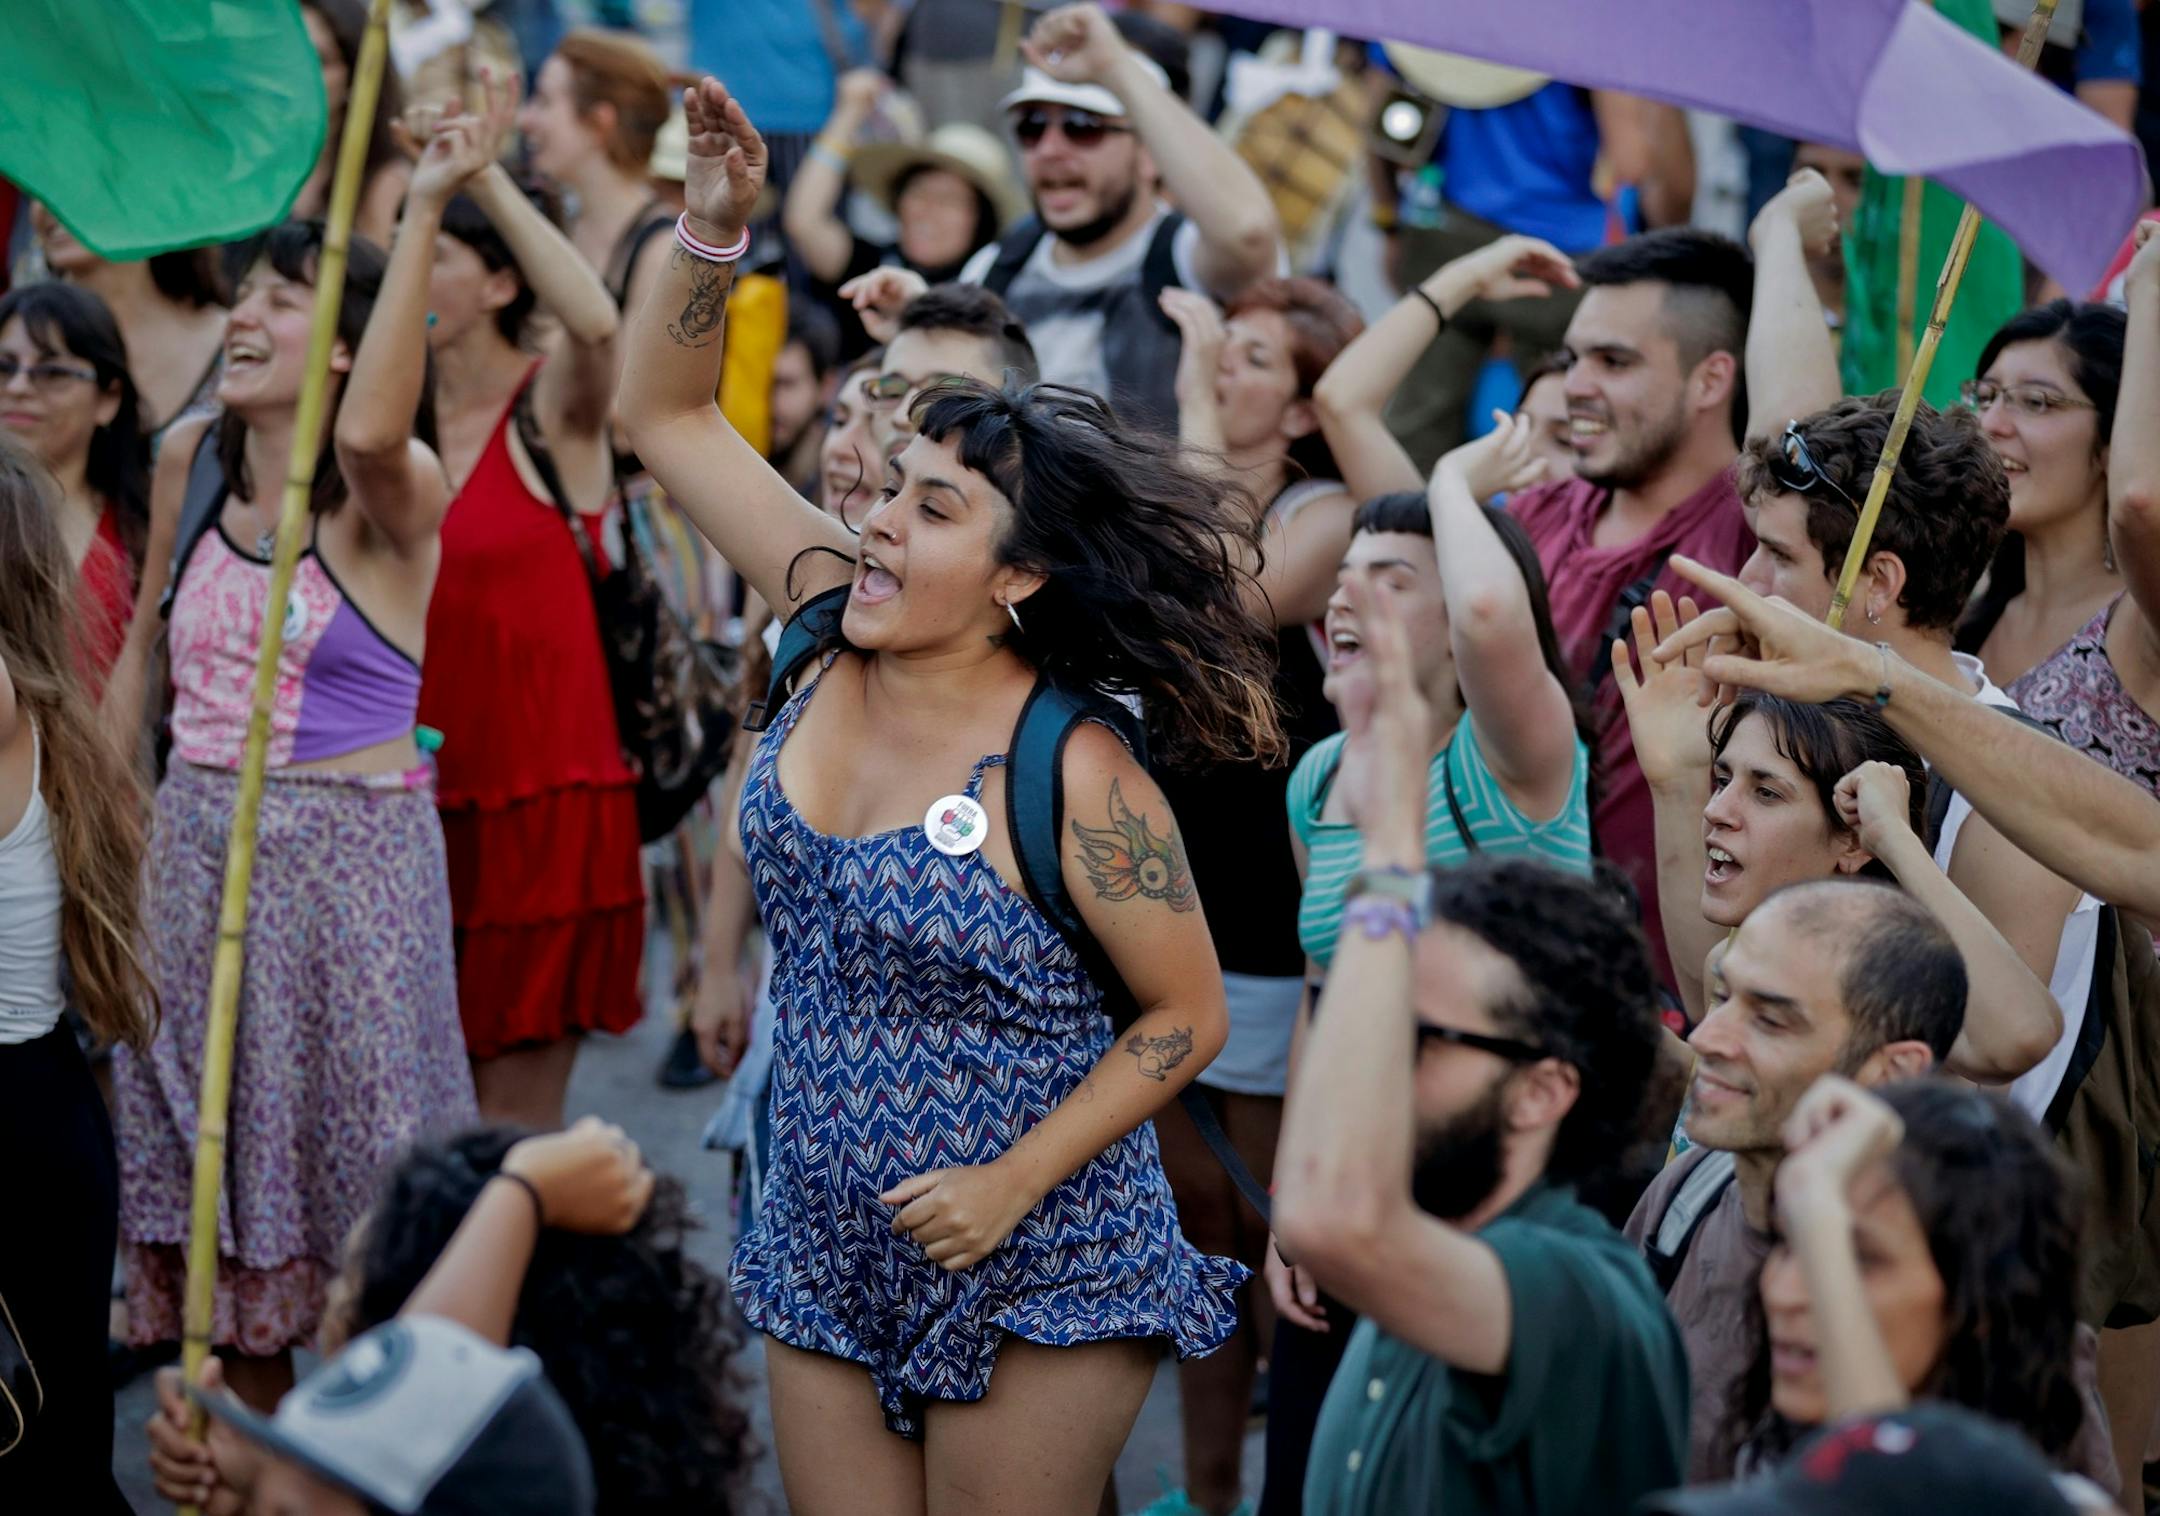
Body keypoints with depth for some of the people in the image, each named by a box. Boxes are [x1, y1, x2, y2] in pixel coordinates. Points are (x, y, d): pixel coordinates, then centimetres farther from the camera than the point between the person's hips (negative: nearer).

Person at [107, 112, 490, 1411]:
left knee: (346, 1138, 0)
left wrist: (424, 214, -35)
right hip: (195, 842, 6)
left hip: (347, 850, -6)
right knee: (210, 1155, 12)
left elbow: (370, 434, -36)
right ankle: (253, 1443, 26)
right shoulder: (193, 461, 7)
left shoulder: (389, 495, -11)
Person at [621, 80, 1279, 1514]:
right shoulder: (837, 628, -4)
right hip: (826, 1252, 5)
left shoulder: (1073, 773, -20)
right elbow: (668, 413, 3)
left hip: (1032, 1283, -5)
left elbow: (1187, 1013, -11)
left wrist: (1015, 1181, -16)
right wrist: (713, 224, -10)